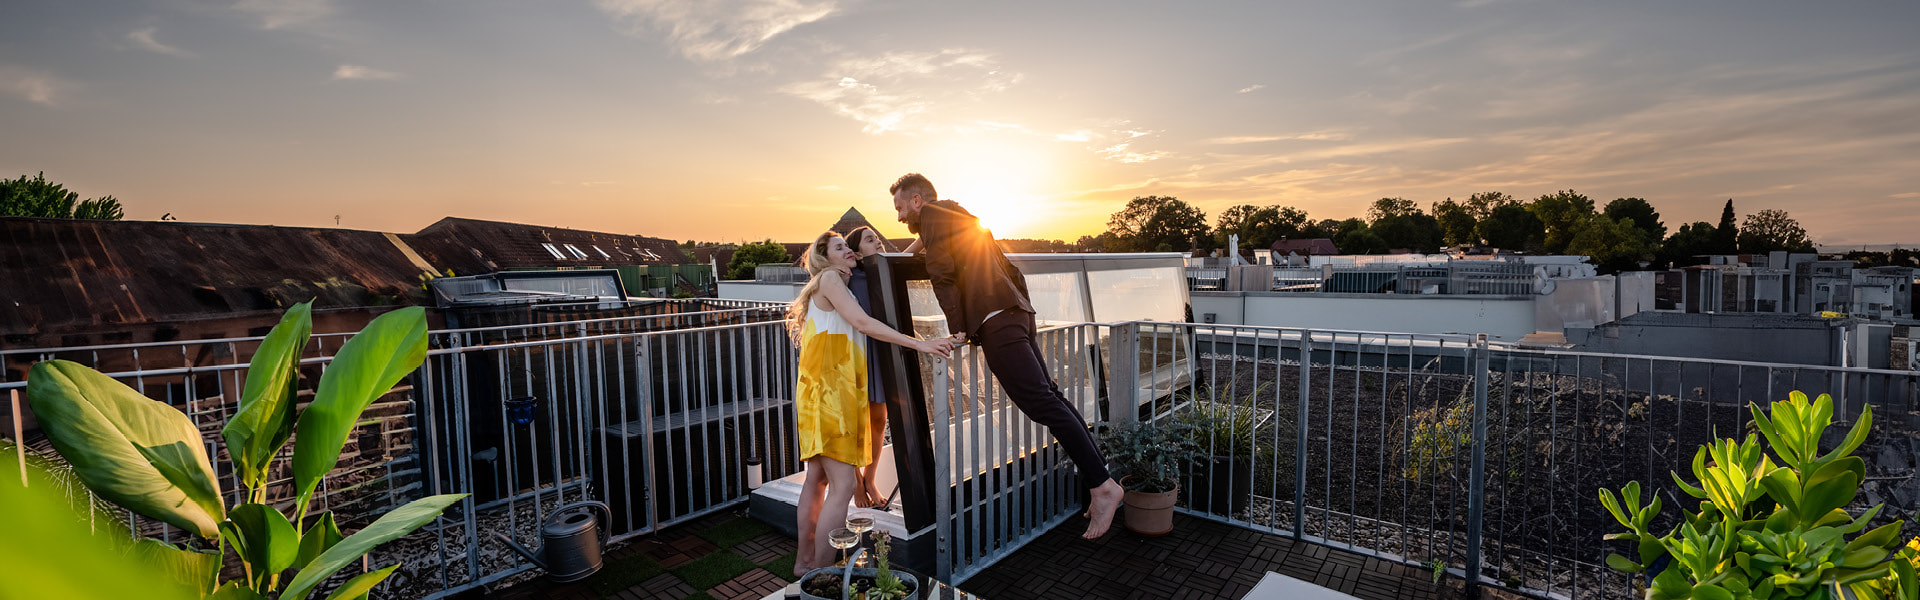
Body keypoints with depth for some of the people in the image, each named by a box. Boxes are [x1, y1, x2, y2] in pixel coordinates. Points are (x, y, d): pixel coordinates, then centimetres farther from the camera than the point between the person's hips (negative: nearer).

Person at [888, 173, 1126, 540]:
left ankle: (1101, 485, -11)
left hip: (995, 321, -10)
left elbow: (942, 273, -9)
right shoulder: (962, 216, 30)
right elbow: (1010, 269, 30)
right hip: (1015, 312, 10)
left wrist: (957, 329, -7)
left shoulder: (932, 214, 3)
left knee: (1042, 403, -11)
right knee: (1049, 397, 8)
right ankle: (1100, 479, 9)